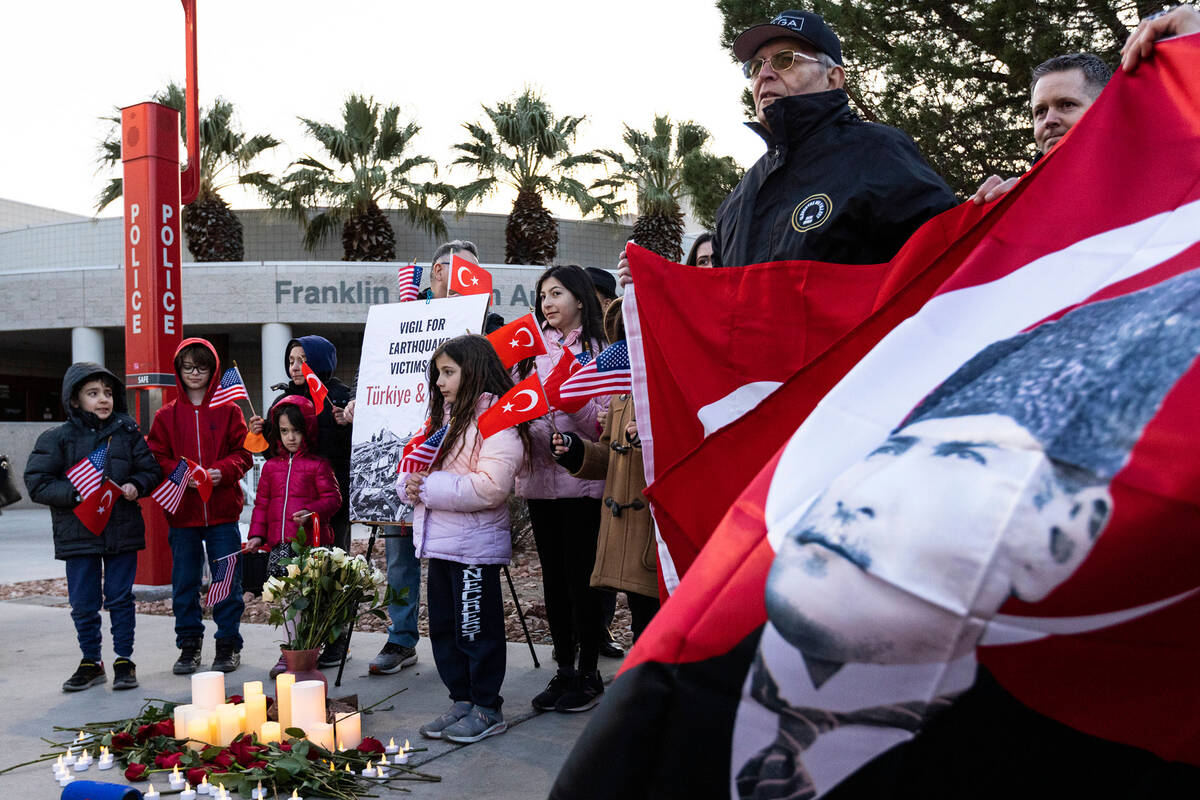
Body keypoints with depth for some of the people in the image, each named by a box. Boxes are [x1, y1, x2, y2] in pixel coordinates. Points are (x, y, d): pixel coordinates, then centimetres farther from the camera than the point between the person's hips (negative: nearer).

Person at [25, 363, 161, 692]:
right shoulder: (58, 438, -2)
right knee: (84, 603, 8)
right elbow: (37, 483, -6)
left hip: (122, 532, 0)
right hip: (78, 534, 0)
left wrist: (135, 485, -12)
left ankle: (124, 661, 19)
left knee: (120, 598, 7)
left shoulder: (128, 433, 3)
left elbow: (151, 470, 8)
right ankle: (91, 662, 24)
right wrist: (76, 493, -18)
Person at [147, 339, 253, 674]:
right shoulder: (166, 415, 7)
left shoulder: (228, 411, 4)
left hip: (223, 511, -1)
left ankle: (228, 643, 15)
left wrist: (223, 471, -16)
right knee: (184, 582, 9)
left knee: (227, 581, 3)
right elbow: (157, 459, 3)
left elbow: (242, 454, 2)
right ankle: (189, 644, 21)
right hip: (182, 511, 1)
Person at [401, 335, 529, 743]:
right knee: (444, 629, 15)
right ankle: (462, 702, 27)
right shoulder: (446, 417, 16)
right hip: (440, 542, 9)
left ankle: (487, 709, 14)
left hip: (475, 546, -9)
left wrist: (430, 486, -19)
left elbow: (490, 487, -24)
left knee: (478, 631, 1)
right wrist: (411, 484, -2)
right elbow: (417, 465, 21)